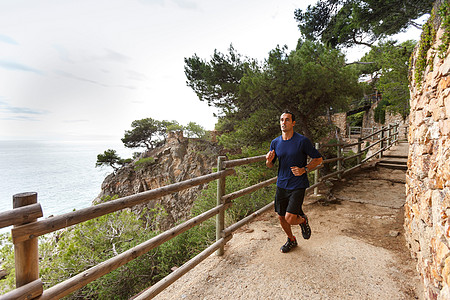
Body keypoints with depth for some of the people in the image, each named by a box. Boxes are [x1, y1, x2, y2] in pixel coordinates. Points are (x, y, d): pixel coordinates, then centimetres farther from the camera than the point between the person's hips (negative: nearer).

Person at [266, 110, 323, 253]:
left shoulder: (302, 141, -10)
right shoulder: (275, 143, 2)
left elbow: (318, 159, -1)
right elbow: (270, 165, 11)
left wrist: (304, 169, -16)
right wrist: (269, 160, -13)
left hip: (297, 186, -4)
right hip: (281, 185, 5)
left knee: (290, 218, -12)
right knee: (281, 218, 12)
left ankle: (303, 220, 25)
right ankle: (291, 240, 41)